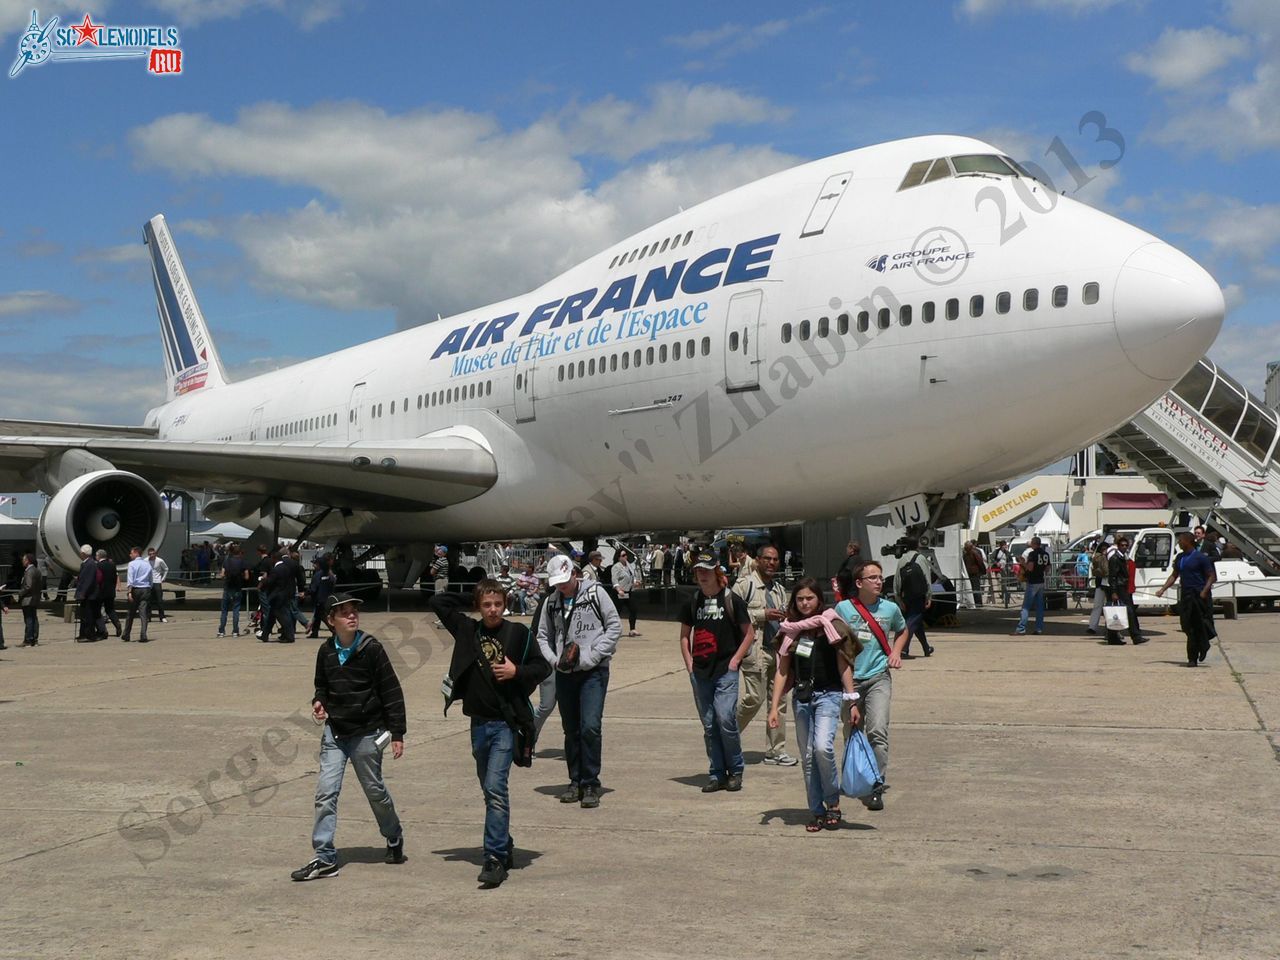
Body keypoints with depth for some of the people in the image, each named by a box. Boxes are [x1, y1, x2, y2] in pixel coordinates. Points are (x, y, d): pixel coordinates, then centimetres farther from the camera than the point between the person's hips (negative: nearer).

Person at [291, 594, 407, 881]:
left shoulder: (371, 648, -11)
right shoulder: (326, 651, 2)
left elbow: (391, 691, -8)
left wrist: (397, 733, -9)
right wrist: (318, 701, -3)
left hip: (367, 733, -3)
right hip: (334, 732, 4)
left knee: (375, 790, 10)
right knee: (326, 792, -5)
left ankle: (394, 838, 36)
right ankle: (325, 858, 0)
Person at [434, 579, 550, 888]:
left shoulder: (517, 633, -3)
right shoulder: (467, 630, 5)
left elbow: (543, 666, 4)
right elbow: (438, 602, 12)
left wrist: (516, 671, -12)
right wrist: (471, 599, 9)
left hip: (506, 723, -5)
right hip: (479, 723, 5)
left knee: (495, 787, -15)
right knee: (490, 789, 15)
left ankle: (495, 859, -14)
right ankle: (505, 846, 30)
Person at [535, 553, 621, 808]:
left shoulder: (595, 593, -3)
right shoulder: (552, 602, 9)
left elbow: (615, 626, -4)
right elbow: (543, 636, 16)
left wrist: (591, 657, -11)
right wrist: (555, 659, -3)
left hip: (593, 672, -4)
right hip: (564, 673, 4)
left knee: (590, 727, -12)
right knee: (571, 730, 11)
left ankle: (591, 785, -2)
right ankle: (576, 782, 22)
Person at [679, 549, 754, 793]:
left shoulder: (731, 600, -2)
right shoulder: (693, 602, 10)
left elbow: (749, 633, 2)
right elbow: (684, 635, 19)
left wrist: (735, 660, -6)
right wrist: (689, 663, 7)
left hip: (726, 671, -4)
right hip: (700, 672, 5)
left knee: (725, 719, -14)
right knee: (708, 725, 6)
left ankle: (735, 770, 3)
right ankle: (718, 773, 15)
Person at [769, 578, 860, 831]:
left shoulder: (831, 627, -2)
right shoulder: (790, 630, 7)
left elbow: (844, 667, 0)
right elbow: (782, 670, 8)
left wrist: (852, 702, -4)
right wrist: (774, 706, 3)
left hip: (828, 695, -4)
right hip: (801, 696, 4)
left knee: (823, 747, -21)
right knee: (807, 756, 4)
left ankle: (833, 801, -1)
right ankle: (817, 812, 14)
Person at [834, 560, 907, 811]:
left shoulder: (890, 608, 4)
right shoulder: (843, 608, -3)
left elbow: (902, 631, 24)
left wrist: (896, 652, 7)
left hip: (879, 677, 0)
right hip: (850, 678, 0)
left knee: (878, 731, -16)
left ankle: (876, 788, -13)